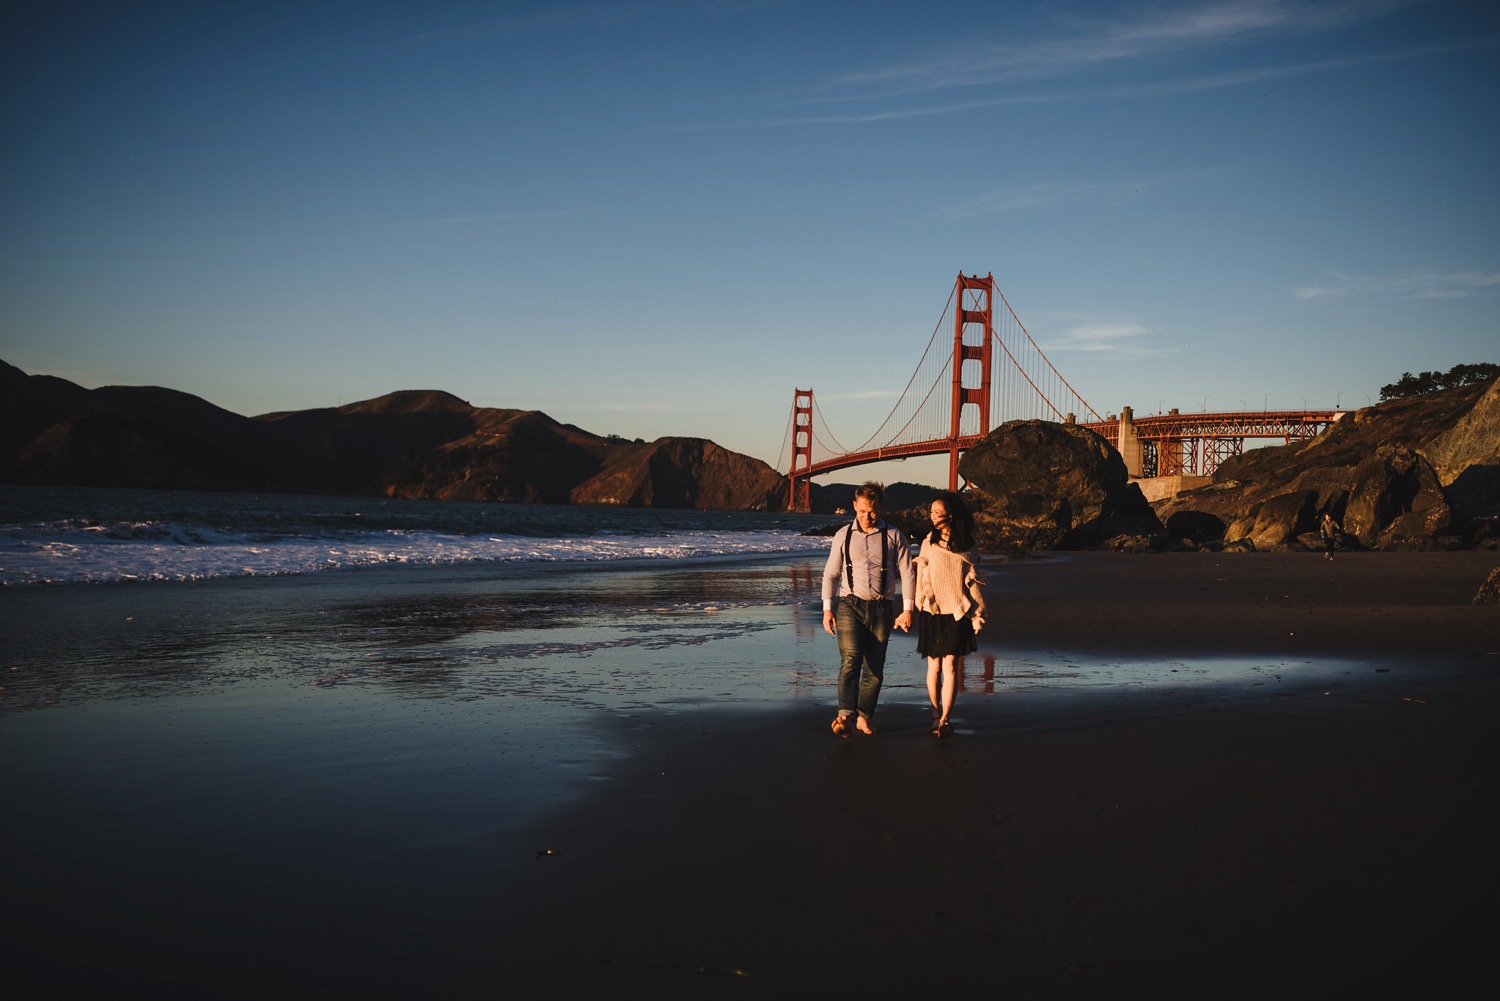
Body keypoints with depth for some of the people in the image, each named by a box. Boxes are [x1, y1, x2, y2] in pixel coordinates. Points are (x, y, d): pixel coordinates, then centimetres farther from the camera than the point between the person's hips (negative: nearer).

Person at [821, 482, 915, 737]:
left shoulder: (894, 536, 3)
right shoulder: (843, 536, 7)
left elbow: (907, 573, 4)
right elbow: (831, 573, 11)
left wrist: (907, 610, -3)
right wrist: (827, 609, 5)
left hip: (881, 608, 1)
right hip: (850, 604, -1)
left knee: (875, 668, 4)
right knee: (850, 660, -17)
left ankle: (864, 717, 16)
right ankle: (846, 716, -27)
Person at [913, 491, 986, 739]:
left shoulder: (967, 545, 2)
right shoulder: (929, 542, 5)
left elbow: (973, 581, 5)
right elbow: (921, 578, 11)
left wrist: (977, 614, 3)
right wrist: (920, 607, 10)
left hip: (958, 613, -1)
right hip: (932, 612, 2)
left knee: (950, 665, -10)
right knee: (934, 666, 6)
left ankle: (944, 719, -13)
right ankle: (936, 712, 21)